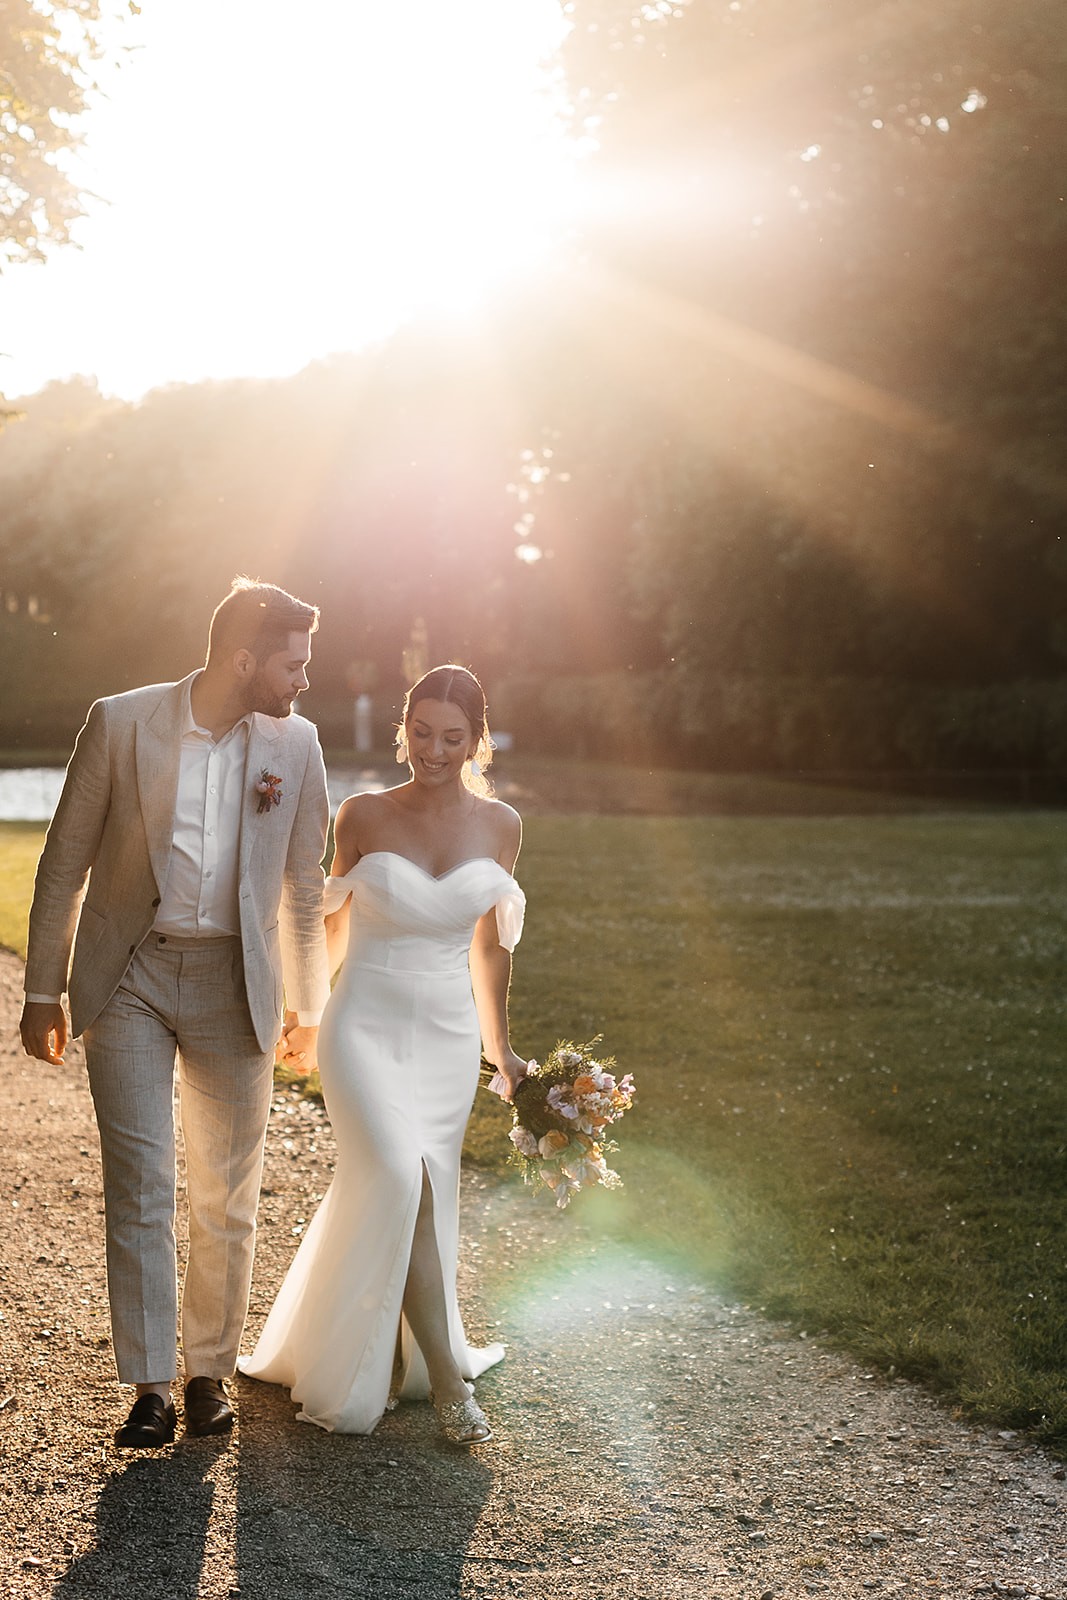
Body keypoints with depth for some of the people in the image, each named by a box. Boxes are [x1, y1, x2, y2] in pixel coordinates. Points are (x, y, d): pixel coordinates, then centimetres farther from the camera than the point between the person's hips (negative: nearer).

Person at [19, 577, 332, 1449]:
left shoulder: (296, 743, 0)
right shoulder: (121, 723, -7)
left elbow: (303, 887, 10)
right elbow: (65, 861, 0)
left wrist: (307, 1007, 14)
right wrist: (45, 990, 2)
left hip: (234, 985, 2)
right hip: (129, 977, -2)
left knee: (228, 1200, 8)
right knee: (139, 1189, -4)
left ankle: (211, 1369, 23)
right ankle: (151, 1385, 5)